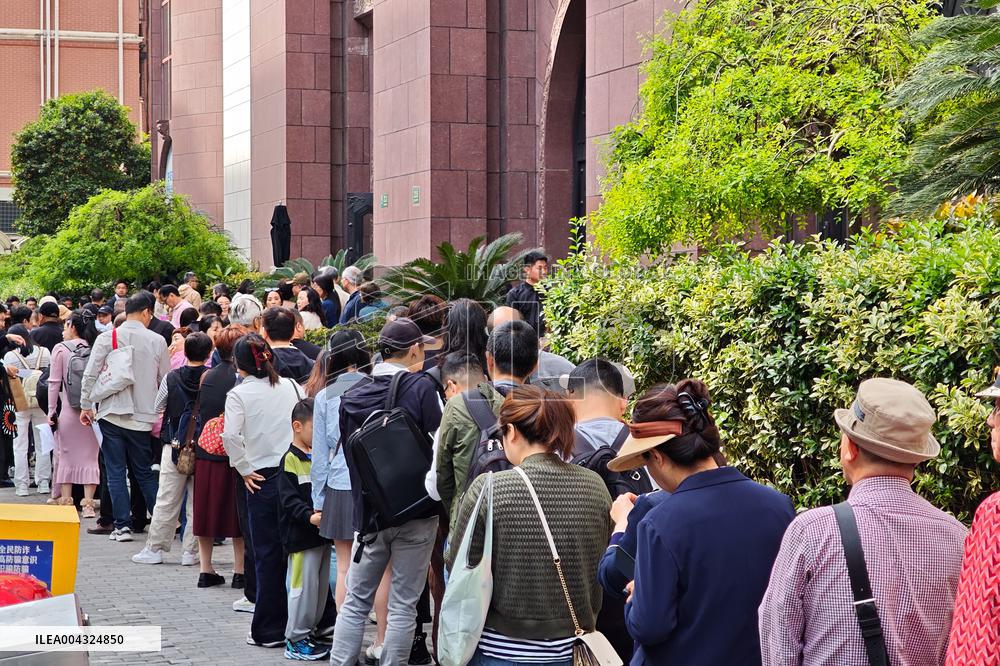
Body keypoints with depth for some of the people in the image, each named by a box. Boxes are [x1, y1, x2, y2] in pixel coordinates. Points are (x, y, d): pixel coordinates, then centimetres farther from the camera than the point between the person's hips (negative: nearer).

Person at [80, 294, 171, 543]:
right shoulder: (157, 341, -3)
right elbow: (166, 380, 5)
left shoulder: (106, 338, -5)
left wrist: (86, 405, 7)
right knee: (145, 473, 11)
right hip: (142, 416, 1)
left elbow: (90, 375, -5)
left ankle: (122, 525, 2)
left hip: (112, 414, -1)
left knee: (115, 472, 4)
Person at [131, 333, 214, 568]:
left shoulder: (172, 378, -4)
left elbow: (158, 408, 9)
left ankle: (155, 548, 9)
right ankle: (190, 551, 8)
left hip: (175, 445, 0)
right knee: (197, 503, 7)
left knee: (166, 501, 5)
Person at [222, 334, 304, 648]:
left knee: (268, 555, 4)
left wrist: (244, 469, -8)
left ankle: (269, 631, 10)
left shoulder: (239, 394, -5)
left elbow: (230, 436, -19)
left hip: (263, 478, -3)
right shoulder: (291, 386, 5)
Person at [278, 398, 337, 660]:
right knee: (303, 587, -6)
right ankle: (296, 640, 2)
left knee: (322, 587, 14)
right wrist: (309, 516, -31)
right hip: (301, 537, -9)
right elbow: (289, 499, -19)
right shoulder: (290, 460, -11)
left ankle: (314, 633, 24)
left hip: (322, 534, 9)